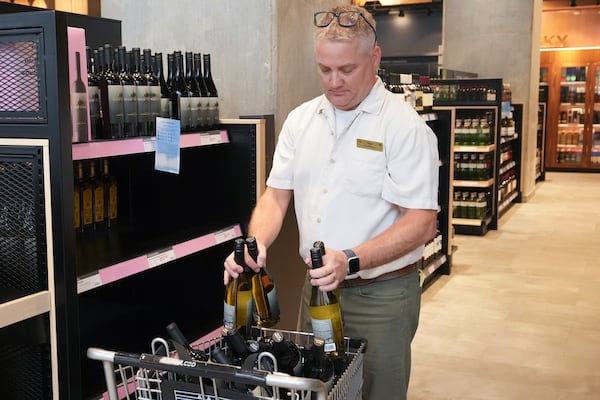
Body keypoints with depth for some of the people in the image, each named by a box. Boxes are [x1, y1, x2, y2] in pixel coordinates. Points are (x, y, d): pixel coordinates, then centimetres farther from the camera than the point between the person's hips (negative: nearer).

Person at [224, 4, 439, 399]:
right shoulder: (301, 119, 4)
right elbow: (277, 195, 5)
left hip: (382, 294, -5)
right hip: (317, 286, 5)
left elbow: (421, 222, -18)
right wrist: (256, 244, -15)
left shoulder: (406, 126, -13)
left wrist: (351, 261, -30)